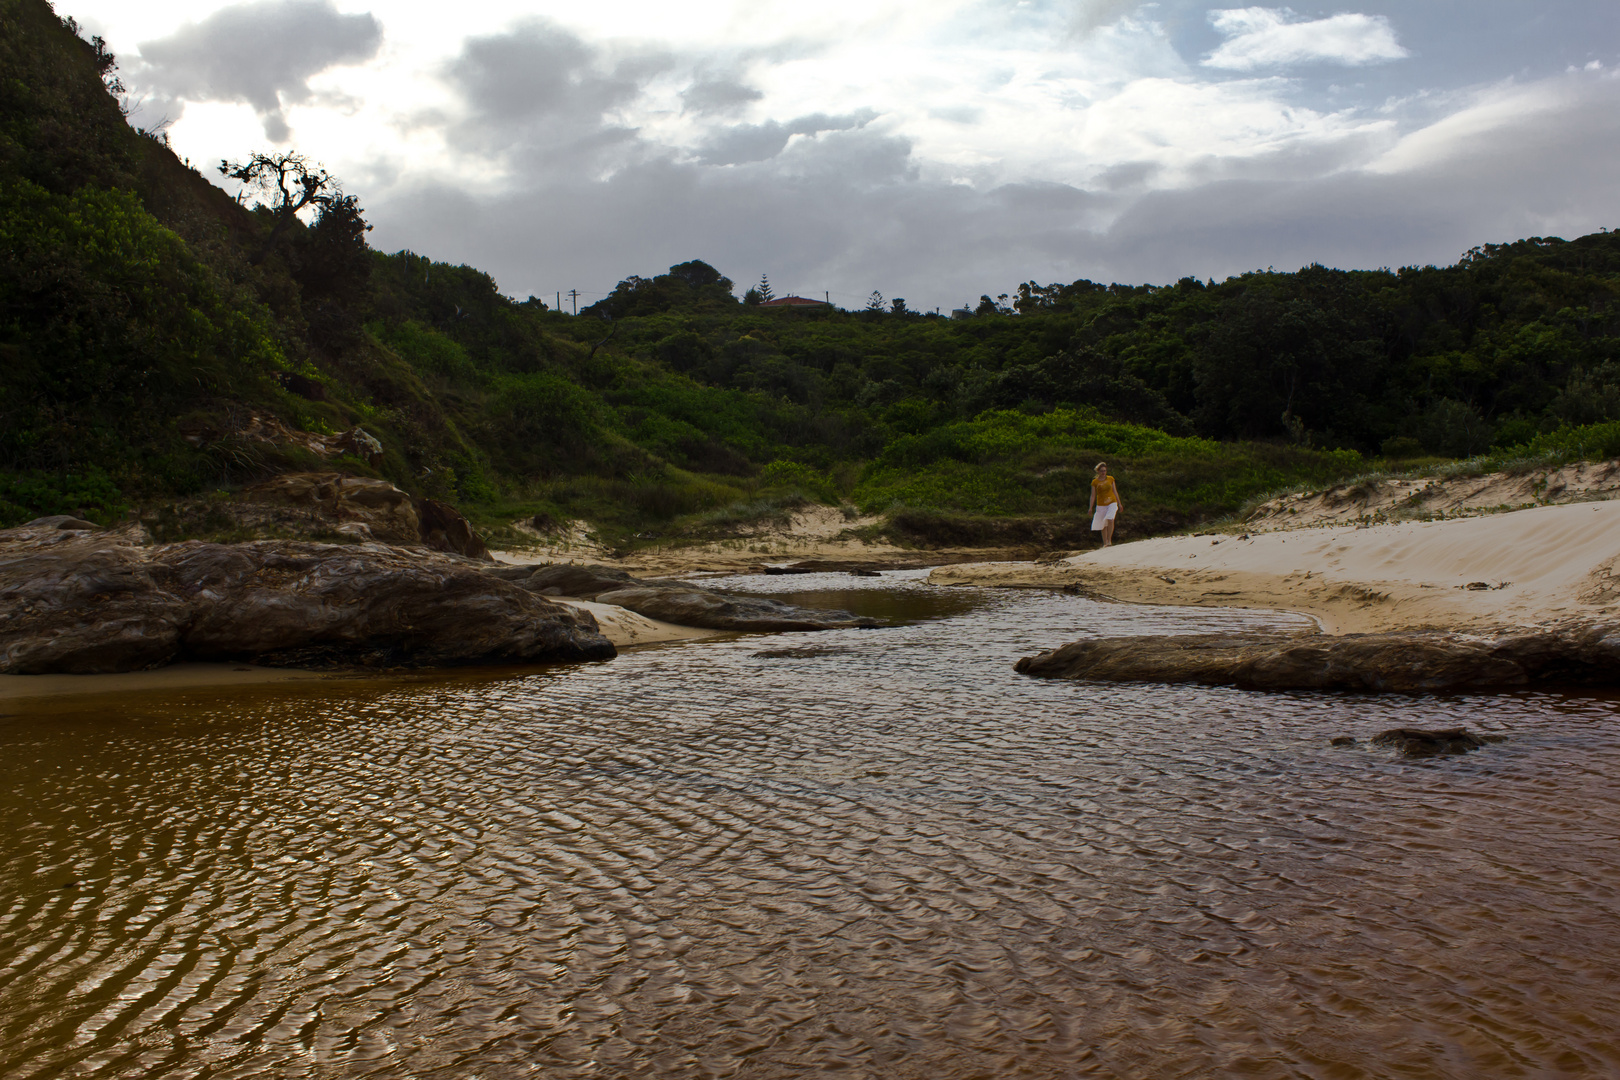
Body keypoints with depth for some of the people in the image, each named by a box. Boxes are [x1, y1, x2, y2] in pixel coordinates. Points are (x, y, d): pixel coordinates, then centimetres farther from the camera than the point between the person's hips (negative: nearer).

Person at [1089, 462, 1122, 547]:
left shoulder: (1110, 479, 5)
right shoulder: (1095, 482, 1)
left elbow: (1115, 492, 12)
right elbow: (1093, 495, 3)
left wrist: (1119, 503, 12)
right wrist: (1091, 507, -3)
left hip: (1112, 503, 0)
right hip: (1101, 505, 0)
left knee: (1110, 520, -22)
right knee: (1103, 524, 4)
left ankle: (1109, 540, -12)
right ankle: (1105, 543, 16)